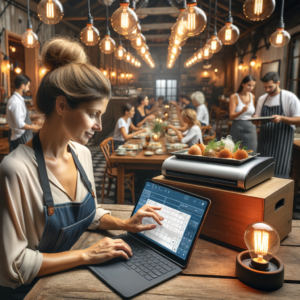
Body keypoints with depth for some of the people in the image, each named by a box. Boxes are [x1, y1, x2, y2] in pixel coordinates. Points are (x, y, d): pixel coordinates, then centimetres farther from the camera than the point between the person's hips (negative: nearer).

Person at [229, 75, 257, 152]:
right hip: (238, 128, -4)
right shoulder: (234, 97, -4)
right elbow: (231, 116, -13)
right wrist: (242, 111, -29)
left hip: (251, 129, 4)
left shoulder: (253, 97, 9)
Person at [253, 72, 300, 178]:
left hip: (282, 142, -5)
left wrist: (281, 118, -24)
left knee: (279, 174, -7)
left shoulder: (290, 97, -5)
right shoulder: (261, 99, 11)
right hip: (264, 141, 5)